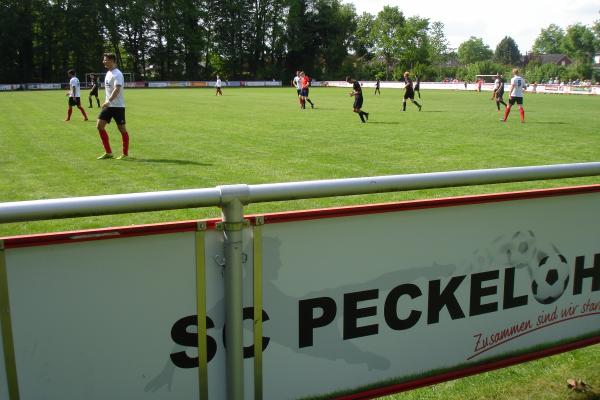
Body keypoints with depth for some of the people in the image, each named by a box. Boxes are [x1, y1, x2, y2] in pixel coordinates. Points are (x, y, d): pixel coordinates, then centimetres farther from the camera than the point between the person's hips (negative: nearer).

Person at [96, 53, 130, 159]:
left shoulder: (117, 74, -14)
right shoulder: (108, 73, 14)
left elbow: (117, 89, -26)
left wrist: (109, 101, -34)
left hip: (118, 106, -9)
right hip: (108, 105, 9)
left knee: (122, 129, -1)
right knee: (99, 125, 0)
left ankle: (125, 154, 11)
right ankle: (108, 152, 6)